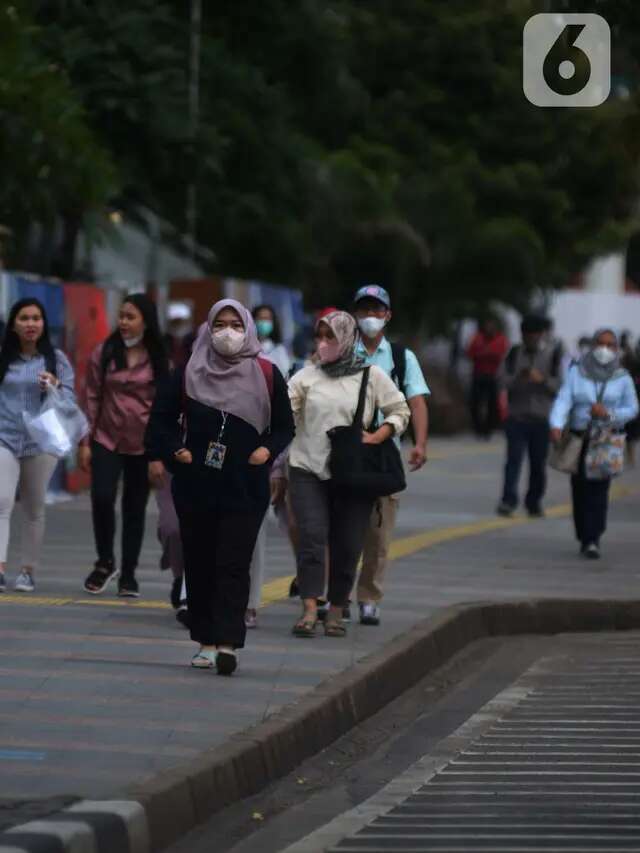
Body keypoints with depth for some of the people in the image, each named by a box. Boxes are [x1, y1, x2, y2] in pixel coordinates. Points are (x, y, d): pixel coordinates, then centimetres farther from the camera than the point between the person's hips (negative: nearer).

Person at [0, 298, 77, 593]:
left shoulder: (56, 360, 3)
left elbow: (69, 402, 1)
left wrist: (55, 387, -18)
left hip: (41, 442, 1)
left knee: (34, 509, 9)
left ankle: (28, 570, 16)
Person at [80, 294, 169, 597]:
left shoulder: (159, 360, 0)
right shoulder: (104, 354, 0)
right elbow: (92, 398, 2)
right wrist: (85, 442, 0)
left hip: (143, 444, 0)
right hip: (107, 440, 0)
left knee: (135, 508, 7)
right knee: (102, 498, -13)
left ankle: (128, 574, 18)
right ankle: (105, 563, 9)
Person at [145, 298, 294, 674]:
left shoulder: (267, 376, 2)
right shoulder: (190, 374, 4)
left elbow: (285, 427, 8)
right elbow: (162, 416, 11)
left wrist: (268, 450, -11)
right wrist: (174, 450, -5)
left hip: (245, 488, -2)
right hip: (196, 485, 2)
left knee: (233, 565, -10)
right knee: (200, 564, 6)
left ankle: (227, 643, -16)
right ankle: (205, 642, 15)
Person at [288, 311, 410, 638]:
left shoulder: (372, 376, 4)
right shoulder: (307, 376, 6)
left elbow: (400, 411, 9)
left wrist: (378, 437, -7)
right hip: (308, 469, 0)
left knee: (347, 545, 3)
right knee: (311, 537, -13)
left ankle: (336, 611, 16)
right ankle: (309, 609, -17)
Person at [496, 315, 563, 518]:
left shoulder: (553, 353, 2)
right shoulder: (515, 352, 8)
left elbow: (559, 383, -3)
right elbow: (504, 379, 1)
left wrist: (542, 380, -21)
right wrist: (518, 379, -19)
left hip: (541, 418, 0)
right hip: (517, 415, 0)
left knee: (538, 463, 6)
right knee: (514, 458, -10)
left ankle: (534, 503, 18)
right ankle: (508, 501, -16)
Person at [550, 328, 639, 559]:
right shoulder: (576, 373, 2)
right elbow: (563, 401, -10)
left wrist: (608, 414, -13)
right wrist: (556, 426, -27)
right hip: (579, 438, 1)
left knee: (598, 489, -13)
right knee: (579, 490, 3)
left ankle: (592, 540, -16)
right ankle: (584, 538, 17)